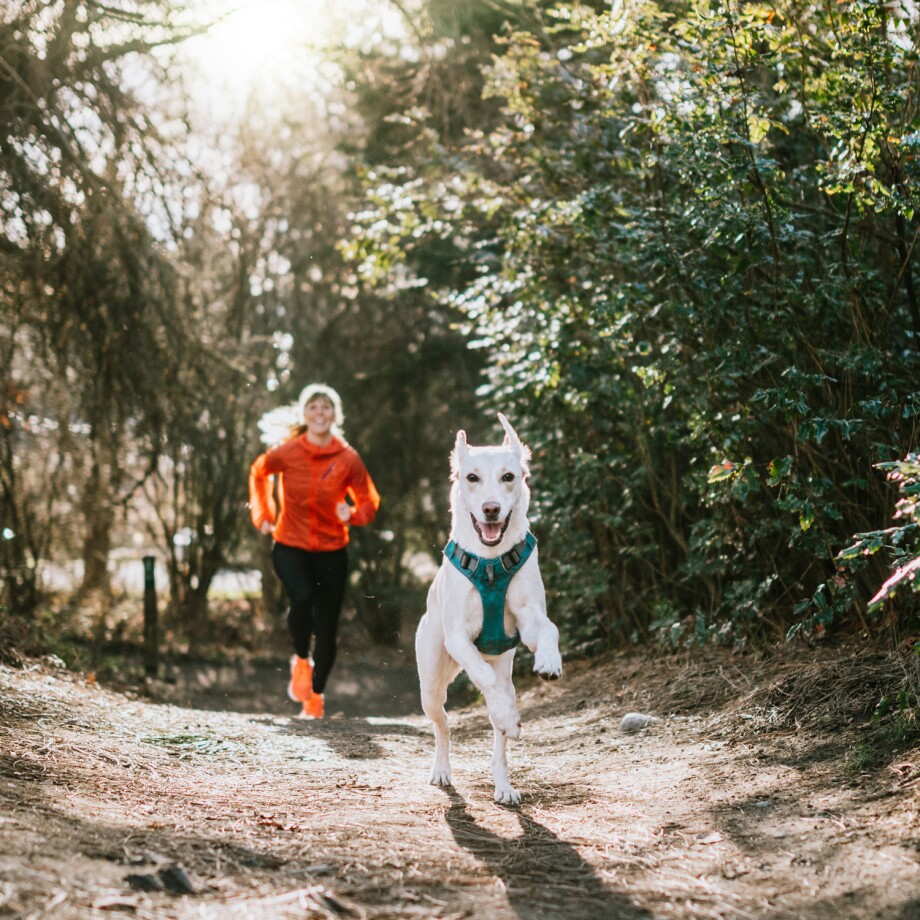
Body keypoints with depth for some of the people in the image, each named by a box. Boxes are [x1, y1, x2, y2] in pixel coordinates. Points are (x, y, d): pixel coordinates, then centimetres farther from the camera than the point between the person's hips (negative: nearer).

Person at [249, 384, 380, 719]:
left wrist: (353, 514, -19)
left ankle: (315, 695, 24)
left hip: (331, 550, 1)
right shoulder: (287, 452, -9)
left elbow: (369, 500, 2)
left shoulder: (348, 458, -8)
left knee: (327, 627, 3)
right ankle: (301, 661, -2)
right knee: (303, 596, -30)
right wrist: (263, 514, 8)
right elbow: (259, 473, 13)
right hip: (290, 545, -1)